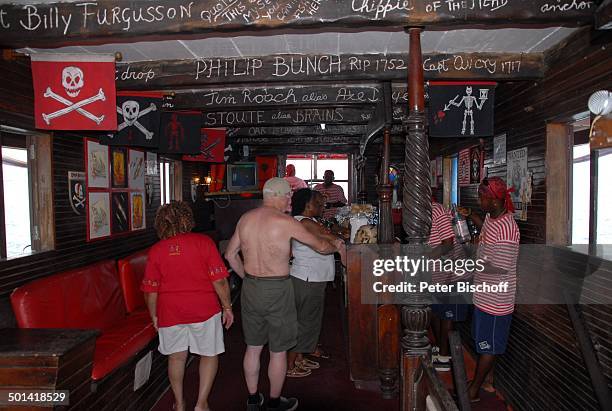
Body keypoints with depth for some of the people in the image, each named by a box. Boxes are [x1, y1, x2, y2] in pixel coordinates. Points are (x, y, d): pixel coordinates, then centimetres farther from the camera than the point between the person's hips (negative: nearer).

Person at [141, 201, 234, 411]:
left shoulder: (155, 250, -2)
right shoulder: (204, 242, -10)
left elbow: (151, 290, 1)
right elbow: (220, 281, -12)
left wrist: (154, 316, 15)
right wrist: (227, 307, -1)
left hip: (170, 312, 3)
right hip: (204, 309, -2)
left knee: (176, 357, 20)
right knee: (209, 355, 16)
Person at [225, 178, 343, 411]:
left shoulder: (245, 219, 2)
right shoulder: (286, 222, -14)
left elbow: (230, 254, 10)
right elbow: (320, 246, -5)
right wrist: (336, 246, 16)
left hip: (250, 288, 6)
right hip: (277, 290, -5)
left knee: (253, 347, 18)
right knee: (278, 351, 12)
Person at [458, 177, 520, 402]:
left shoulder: (506, 230, -29)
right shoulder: (492, 216, 1)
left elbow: (501, 268, -27)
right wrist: (470, 215, 17)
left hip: (495, 299, -9)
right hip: (484, 294, 9)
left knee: (488, 347, 8)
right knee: (483, 343, 23)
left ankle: (473, 391, 23)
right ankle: (481, 380, 40)